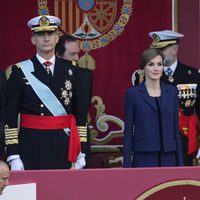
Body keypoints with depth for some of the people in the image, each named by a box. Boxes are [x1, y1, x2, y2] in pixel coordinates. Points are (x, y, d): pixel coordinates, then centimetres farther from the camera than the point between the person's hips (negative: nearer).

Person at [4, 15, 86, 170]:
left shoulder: (70, 70, 8)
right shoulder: (20, 71, 0)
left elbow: (79, 112, 11)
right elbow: (10, 117, -2)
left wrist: (81, 152, 5)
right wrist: (13, 156, -9)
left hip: (64, 148, 2)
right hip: (31, 147, -2)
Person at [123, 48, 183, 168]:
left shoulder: (172, 92, 10)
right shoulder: (133, 93, 1)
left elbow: (176, 128, 11)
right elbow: (128, 131, 1)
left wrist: (180, 162, 7)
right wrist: (127, 164, -4)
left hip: (168, 158, 3)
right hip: (144, 158, -3)